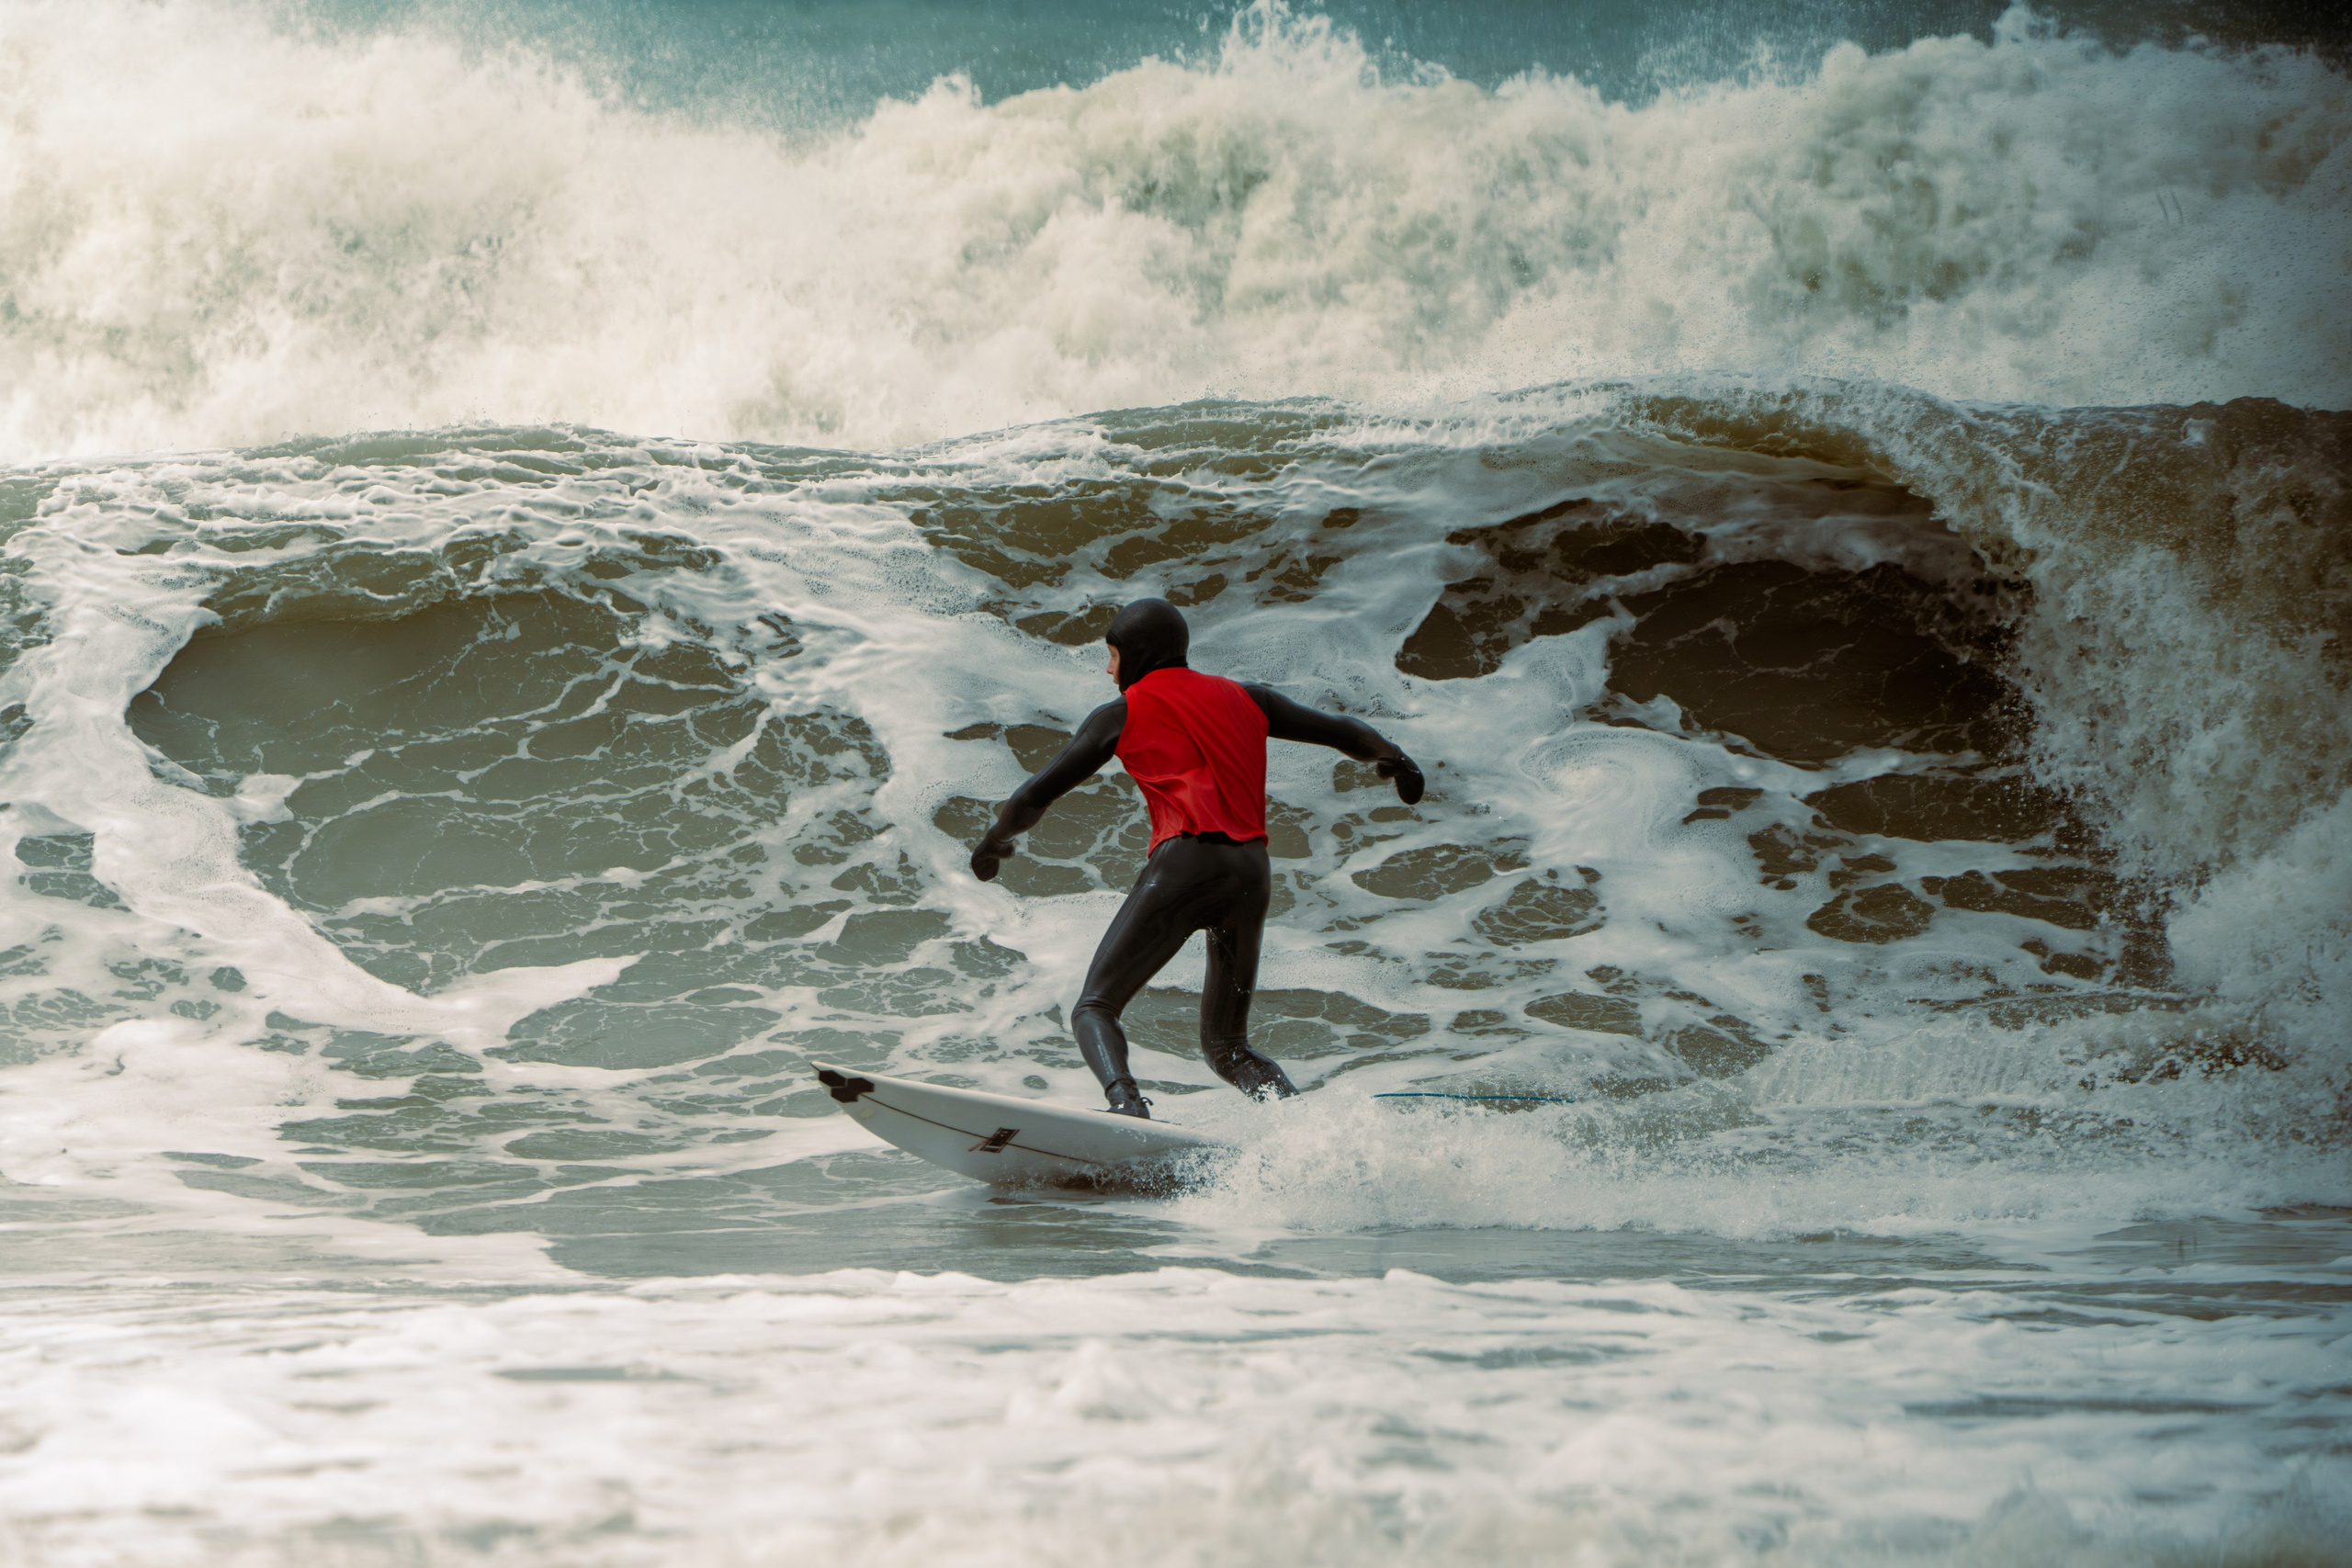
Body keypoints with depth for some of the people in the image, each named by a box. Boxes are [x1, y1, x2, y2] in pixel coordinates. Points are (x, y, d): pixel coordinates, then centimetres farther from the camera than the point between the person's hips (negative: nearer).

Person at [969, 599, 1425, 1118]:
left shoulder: (1122, 714, 11)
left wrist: (995, 840, 32)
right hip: (1253, 873, 5)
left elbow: (1034, 797, 12)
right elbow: (1340, 731, 28)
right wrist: (1393, 759, 49)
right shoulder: (1244, 699, 22)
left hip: (1185, 862, -5)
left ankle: (1127, 1107, -32)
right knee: (1226, 1045, 18)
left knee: (1095, 1008, -1)